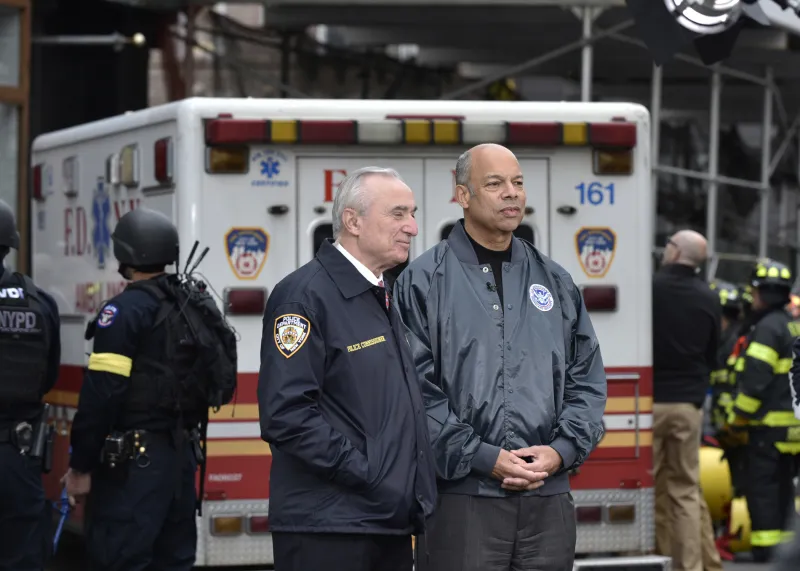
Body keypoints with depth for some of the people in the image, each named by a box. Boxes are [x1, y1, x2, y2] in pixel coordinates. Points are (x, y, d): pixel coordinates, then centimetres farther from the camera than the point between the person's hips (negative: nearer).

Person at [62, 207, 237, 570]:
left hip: (134, 461, -9)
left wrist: (80, 466, -11)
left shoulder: (124, 311, -12)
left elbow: (100, 397, -17)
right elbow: (219, 384, 15)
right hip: (183, 454, 9)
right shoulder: (198, 308, 13)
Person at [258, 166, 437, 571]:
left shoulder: (382, 299, 18)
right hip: (327, 530, -9)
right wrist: (366, 476, -20)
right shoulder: (306, 294, -11)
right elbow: (286, 412, -20)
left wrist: (416, 489, 12)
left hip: (392, 524, 9)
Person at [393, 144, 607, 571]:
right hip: (461, 498, -4)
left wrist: (562, 450, -3)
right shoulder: (423, 281, 0)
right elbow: (417, 389, -7)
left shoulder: (556, 282, 15)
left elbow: (587, 381, 14)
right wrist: (482, 458, -13)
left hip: (549, 498, 4)